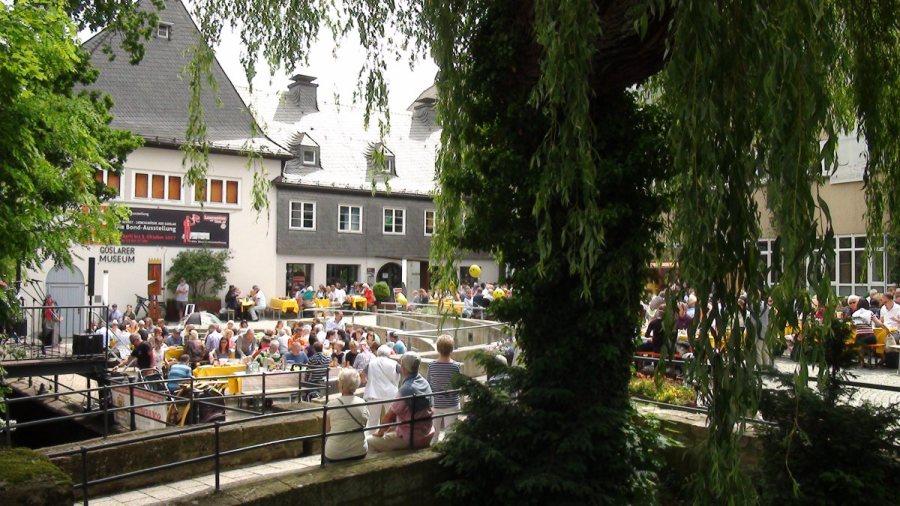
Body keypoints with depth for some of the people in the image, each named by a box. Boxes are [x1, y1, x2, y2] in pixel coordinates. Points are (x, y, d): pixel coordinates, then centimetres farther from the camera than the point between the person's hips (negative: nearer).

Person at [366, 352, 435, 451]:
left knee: (370, 442, -1)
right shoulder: (425, 383, 2)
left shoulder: (406, 389, -22)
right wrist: (391, 428, 15)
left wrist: (380, 433, 5)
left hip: (411, 439, -8)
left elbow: (389, 415, -13)